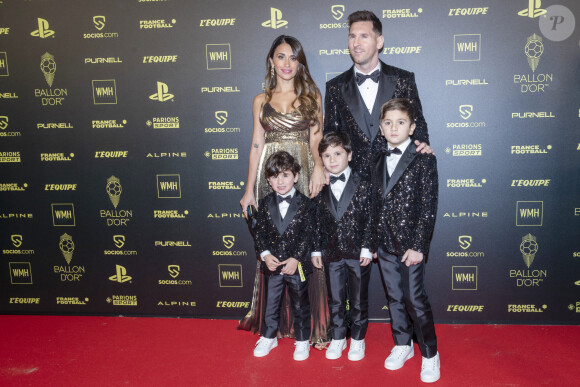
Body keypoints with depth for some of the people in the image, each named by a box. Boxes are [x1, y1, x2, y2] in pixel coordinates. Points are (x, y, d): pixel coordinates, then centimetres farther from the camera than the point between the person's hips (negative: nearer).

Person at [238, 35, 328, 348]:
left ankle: (311, 323, 8)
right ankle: (277, 322, 18)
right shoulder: (261, 100, 13)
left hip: (303, 175, -1)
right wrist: (249, 189, 9)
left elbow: (315, 139, 2)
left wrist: (319, 167, -18)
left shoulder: (311, 95, 10)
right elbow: (257, 146, 12)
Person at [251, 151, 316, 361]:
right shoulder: (265, 204, 1)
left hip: (297, 265, -2)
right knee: (270, 303, 16)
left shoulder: (306, 205, -7)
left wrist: (296, 259, -17)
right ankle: (268, 337, 35)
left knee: (300, 306, 12)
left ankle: (302, 341, 29)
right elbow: (259, 231, 1)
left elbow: (308, 235, -10)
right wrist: (265, 254, -13)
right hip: (272, 264, 3)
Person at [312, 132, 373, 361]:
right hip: (332, 254, 3)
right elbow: (317, 222, 6)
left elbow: (369, 219, -6)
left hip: (358, 253, -2)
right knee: (335, 300, 14)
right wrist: (316, 250, 4)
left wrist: (367, 249, -10)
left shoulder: (362, 185, -6)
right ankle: (338, 338, 31)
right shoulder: (320, 189, 2)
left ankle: (357, 339, 28)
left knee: (359, 300, 11)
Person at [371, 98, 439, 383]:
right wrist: (373, 243, 10)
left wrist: (418, 246, -15)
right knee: (395, 298, 14)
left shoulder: (424, 160, -6)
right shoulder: (380, 162, 10)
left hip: (411, 244, -5)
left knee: (415, 300, -3)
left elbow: (428, 207, -10)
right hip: (385, 244, 5)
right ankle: (402, 345, 32)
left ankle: (429, 354, 17)